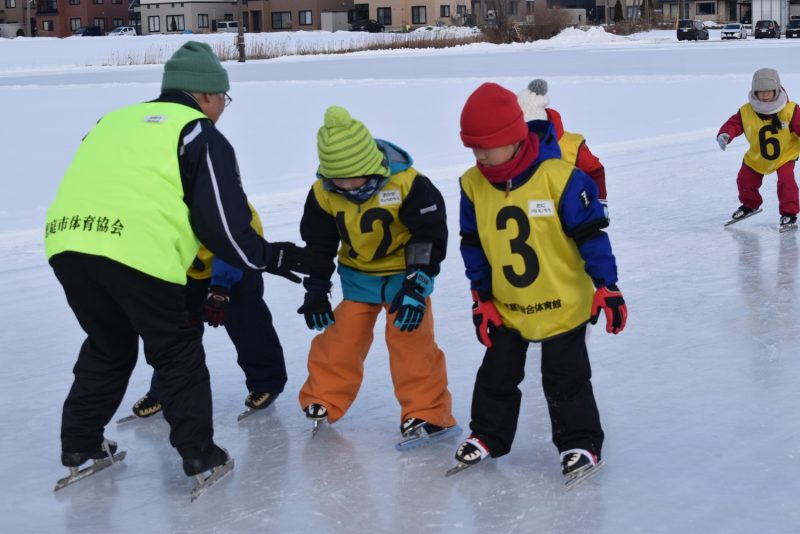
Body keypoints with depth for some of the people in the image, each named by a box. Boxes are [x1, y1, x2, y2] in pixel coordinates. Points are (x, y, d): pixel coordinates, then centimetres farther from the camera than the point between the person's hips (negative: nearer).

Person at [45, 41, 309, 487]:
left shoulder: (114, 120, 26)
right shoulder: (200, 133, 8)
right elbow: (221, 220, 2)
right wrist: (269, 258, 16)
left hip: (67, 243, 6)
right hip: (138, 253, -6)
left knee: (108, 346, 27)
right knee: (178, 354, 13)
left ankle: (80, 446, 31)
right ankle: (200, 453, 14)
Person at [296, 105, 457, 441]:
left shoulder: (407, 184, -27)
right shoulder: (323, 193, -15)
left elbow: (429, 237, -20)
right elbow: (317, 245, -1)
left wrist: (415, 288, -21)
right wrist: (315, 293, 1)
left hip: (405, 272, -4)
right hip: (357, 275, 4)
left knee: (411, 338, -8)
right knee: (341, 337, 7)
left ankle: (427, 413, 2)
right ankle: (323, 401, 25)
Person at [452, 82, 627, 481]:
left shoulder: (559, 177, -22)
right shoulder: (473, 185, -8)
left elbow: (590, 233, -15)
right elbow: (473, 246, 3)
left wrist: (605, 286, -15)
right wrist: (481, 299, 4)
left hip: (562, 303, -4)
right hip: (505, 306, 4)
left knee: (566, 378, 6)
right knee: (497, 374, 17)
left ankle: (580, 442, 22)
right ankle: (488, 434, 34)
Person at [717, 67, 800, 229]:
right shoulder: (746, 112, -19)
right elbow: (734, 123, -14)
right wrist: (725, 134, -34)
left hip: (785, 154, -3)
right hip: (757, 156, 3)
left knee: (786, 180, -22)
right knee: (745, 181, 8)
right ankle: (750, 205, 39)